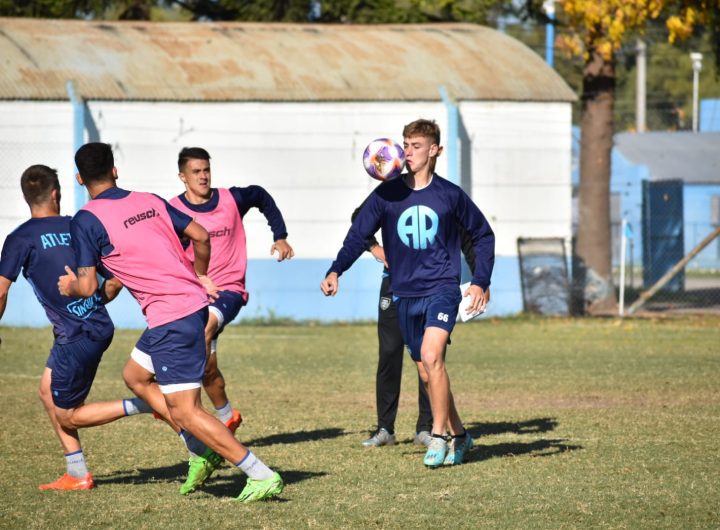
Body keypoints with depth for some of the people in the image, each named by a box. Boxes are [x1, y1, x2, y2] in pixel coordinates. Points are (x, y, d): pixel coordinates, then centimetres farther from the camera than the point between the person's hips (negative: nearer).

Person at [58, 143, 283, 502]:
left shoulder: (86, 220, -8)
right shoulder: (150, 201, 11)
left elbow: (88, 286, -10)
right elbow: (200, 235, 13)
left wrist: (69, 286, 13)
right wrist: (200, 277, 29)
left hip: (171, 318, -8)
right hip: (193, 302, 8)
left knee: (183, 410, -4)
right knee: (136, 375, 24)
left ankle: (261, 476, -9)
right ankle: (203, 451, 19)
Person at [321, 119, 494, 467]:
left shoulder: (450, 195, 0)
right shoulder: (387, 194, 2)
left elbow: (483, 235, 11)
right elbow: (358, 236, 1)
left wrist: (481, 282, 3)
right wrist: (336, 271, -15)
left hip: (442, 288, -3)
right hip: (405, 294, 3)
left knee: (431, 356, -23)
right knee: (427, 373, 8)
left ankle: (440, 435, -14)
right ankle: (458, 435, 25)